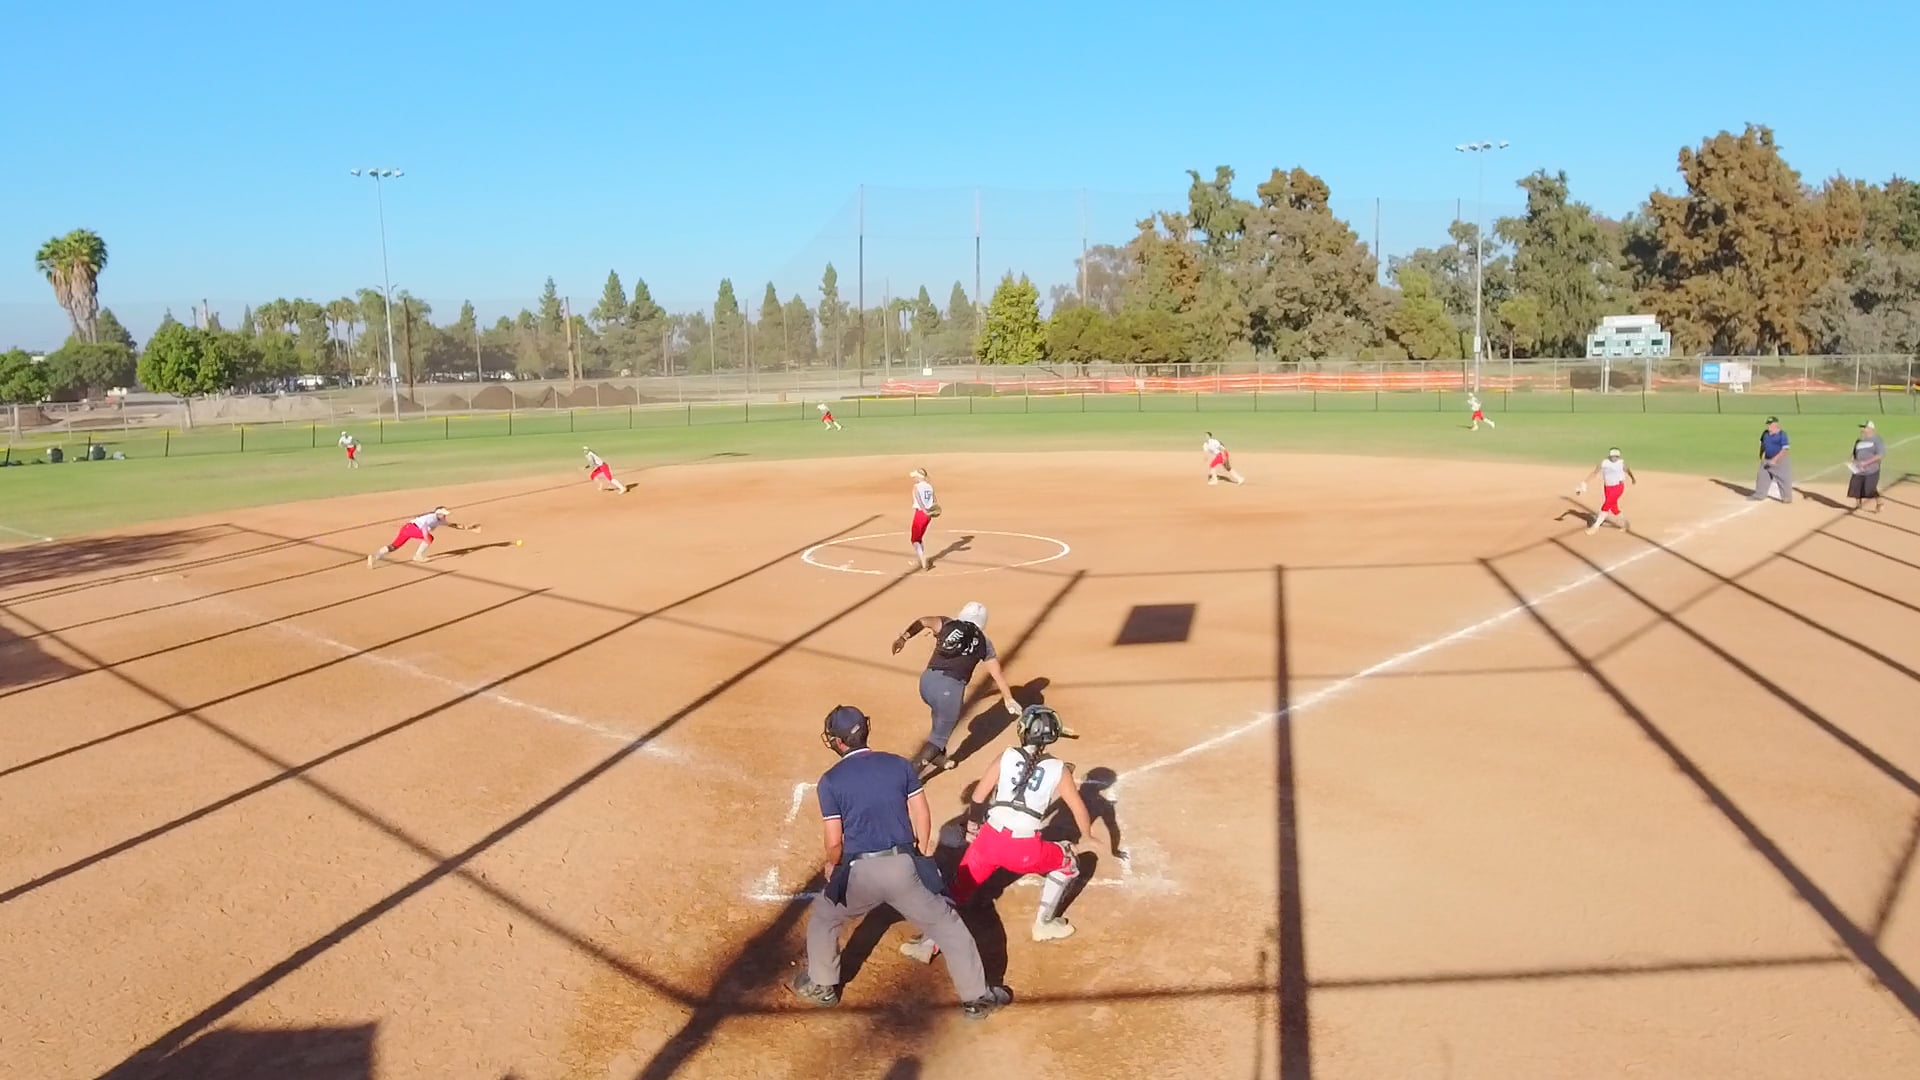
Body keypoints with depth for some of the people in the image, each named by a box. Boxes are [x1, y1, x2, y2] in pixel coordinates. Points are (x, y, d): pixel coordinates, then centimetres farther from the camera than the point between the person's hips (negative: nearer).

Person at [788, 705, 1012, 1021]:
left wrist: (832, 867, 15)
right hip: (904, 865, 2)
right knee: (947, 926, 14)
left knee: (822, 919, 26)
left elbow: (834, 841, -5)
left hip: (860, 872, -1)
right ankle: (977, 997, 17)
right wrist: (922, 854, 19)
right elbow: (922, 816, 4)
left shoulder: (830, 781, -5)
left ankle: (821, 987, 36)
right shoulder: (899, 764, 2)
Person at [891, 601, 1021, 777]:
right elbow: (998, 673, 20)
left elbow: (923, 622, 2)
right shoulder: (983, 642, 16)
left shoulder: (947, 624, 17)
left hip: (927, 680, 4)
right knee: (939, 735, 8)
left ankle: (937, 757, 44)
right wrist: (1008, 698, 28)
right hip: (950, 687, -4)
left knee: (942, 719, 32)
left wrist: (903, 637, -7)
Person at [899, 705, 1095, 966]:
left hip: (989, 839, 1)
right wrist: (1087, 837, 28)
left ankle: (928, 942, 7)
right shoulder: (1058, 769, 4)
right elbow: (1079, 809, 9)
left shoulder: (1006, 757, 6)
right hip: (1025, 848, -1)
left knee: (959, 888, 16)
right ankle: (1044, 924, 30)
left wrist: (971, 822, 26)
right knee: (1068, 862, 26)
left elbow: (977, 796, 7)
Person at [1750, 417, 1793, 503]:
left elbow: (1785, 449, -23)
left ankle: (1787, 497, 10)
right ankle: (1759, 495, 20)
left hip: (1780, 460, -7)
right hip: (1767, 460, 7)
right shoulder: (1765, 434, 4)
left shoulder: (1782, 434, -17)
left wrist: (1775, 459, -27)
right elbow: (1763, 446, 20)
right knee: (1762, 477, 10)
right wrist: (1761, 457, 14)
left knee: (1784, 479, 0)